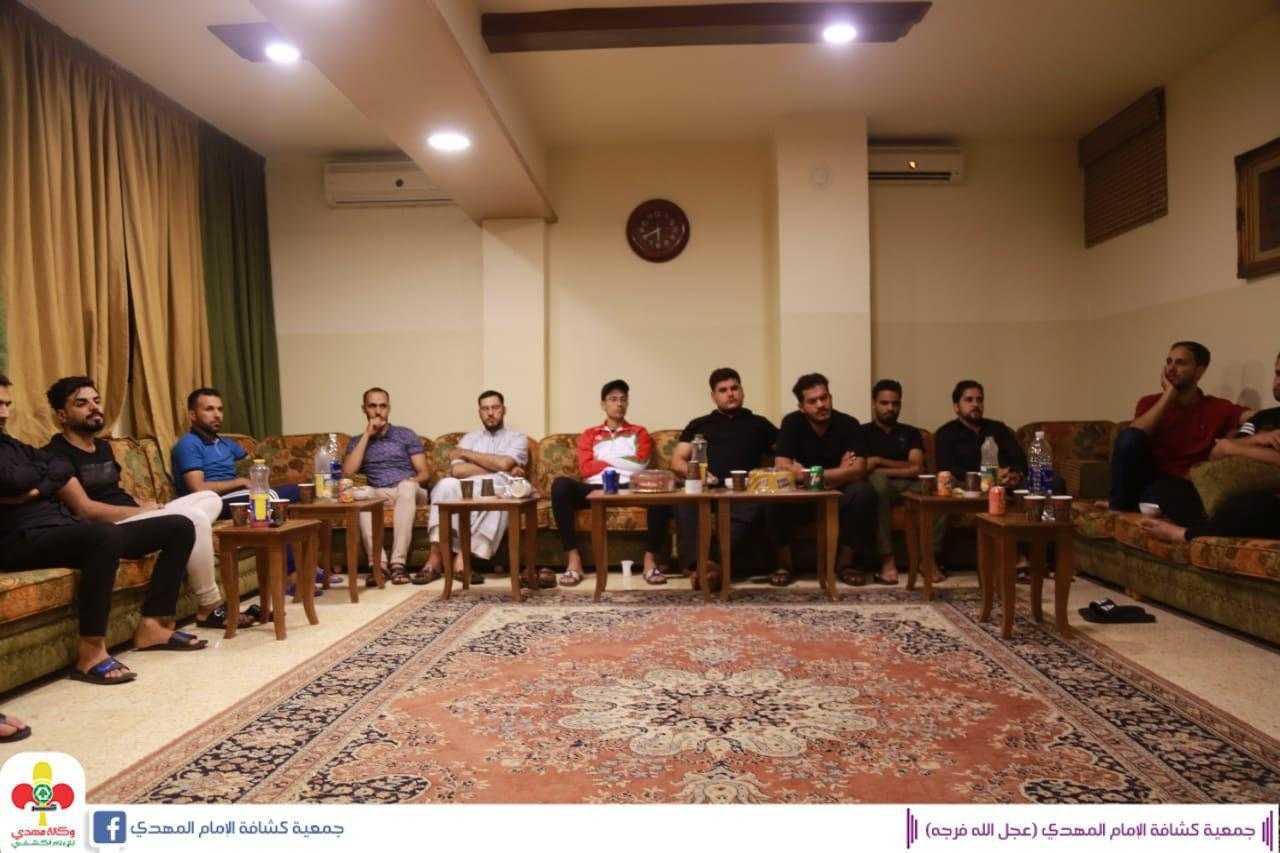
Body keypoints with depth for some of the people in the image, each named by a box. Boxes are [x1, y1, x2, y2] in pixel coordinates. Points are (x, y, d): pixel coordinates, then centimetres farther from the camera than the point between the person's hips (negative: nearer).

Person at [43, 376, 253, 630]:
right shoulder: (57, 455, -9)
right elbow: (85, 509, -17)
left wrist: (146, 507, 2)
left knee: (210, 499, -1)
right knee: (194, 518, -26)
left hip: (135, 519, 10)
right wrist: (140, 511, -11)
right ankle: (209, 608, -16)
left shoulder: (103, 447, 21)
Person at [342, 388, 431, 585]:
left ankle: (397, 562, -42)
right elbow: (347, 473, -2)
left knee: (406, 486, -38)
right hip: (377, 495, 1)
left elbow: (424, 474, 6)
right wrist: (367, 435, -1)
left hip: (409, 492, -1)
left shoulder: (406, 435, 13)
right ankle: (379, 563, -39)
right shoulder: (356, 441, 18)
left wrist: (408, 484, -17)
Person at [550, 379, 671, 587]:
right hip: (596, 488, 0)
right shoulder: (589, 434, 22)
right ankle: (573, 558, -28)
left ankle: (651, 558, -25)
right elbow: (585, 468, 5)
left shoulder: (639, 432, 22)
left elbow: (640, 463, 3)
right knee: (561, 484, -31)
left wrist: (606, 460, 6)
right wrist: (624, 463, 4)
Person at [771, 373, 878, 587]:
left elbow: (858, 470, -20)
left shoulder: (849, 424, -9)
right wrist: (839, 473, -21)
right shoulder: (792, 423, -10)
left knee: (863, 492, -29)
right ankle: (785, 564, -13)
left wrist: (806, 473, -26)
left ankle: (845, 563, -12)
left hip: (840, 495, 1)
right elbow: (782, 468, -20)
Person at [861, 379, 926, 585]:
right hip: (879, 487, -2)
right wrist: (901, 468, -8)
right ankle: (887, 560, -40)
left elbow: (917, 469, 4)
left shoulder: (911, 433, 20)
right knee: (877, 478, -39)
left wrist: (880, 462, -2)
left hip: (908, 487, 3)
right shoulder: (863, 432, 13)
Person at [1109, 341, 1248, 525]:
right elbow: (1134, 435, -11)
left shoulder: (1217, 408, 9)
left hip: (1178, 484, -3)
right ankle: (1120, 504, -12)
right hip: (1146, 475, 3)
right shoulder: (1150, 402, 10)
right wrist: (1169, 394, -8)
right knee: (1129, 437, -30)